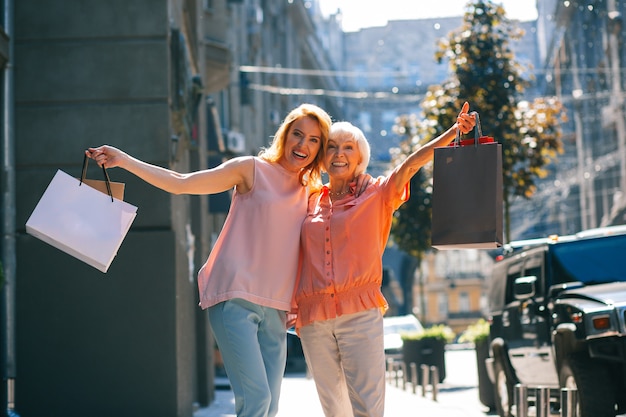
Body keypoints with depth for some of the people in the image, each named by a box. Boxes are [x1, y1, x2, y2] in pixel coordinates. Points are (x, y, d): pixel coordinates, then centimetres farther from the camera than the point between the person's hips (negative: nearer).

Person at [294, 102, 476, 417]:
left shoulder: (377, 194, 9)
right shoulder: (310, 203, 17)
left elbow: (412, 163, -4)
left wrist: (454, 131, -17)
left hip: (360, 312, -3)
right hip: (313, 318, 3)